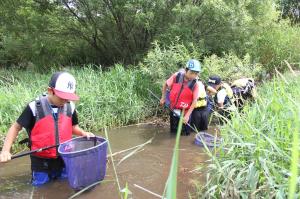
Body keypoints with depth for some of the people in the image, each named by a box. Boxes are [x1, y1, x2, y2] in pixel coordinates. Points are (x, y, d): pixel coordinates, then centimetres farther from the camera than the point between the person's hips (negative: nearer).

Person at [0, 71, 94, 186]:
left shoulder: (70, 107, -6)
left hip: (64, 159, 3)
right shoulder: (35, 107, -17)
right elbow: (16, 127, -7)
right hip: (41, 161, -3)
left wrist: (83, 133, -11)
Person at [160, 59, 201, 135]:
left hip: (184, 112, -2)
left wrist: (187, 115, -20)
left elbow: (194, 101, -15)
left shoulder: (195, 85, -17)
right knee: (173, 131, 19)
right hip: (173, 109, 2)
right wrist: (163, 98, 4)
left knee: (185, 133, 3)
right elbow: (166, 84, 3)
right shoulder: (176, 76, -14)